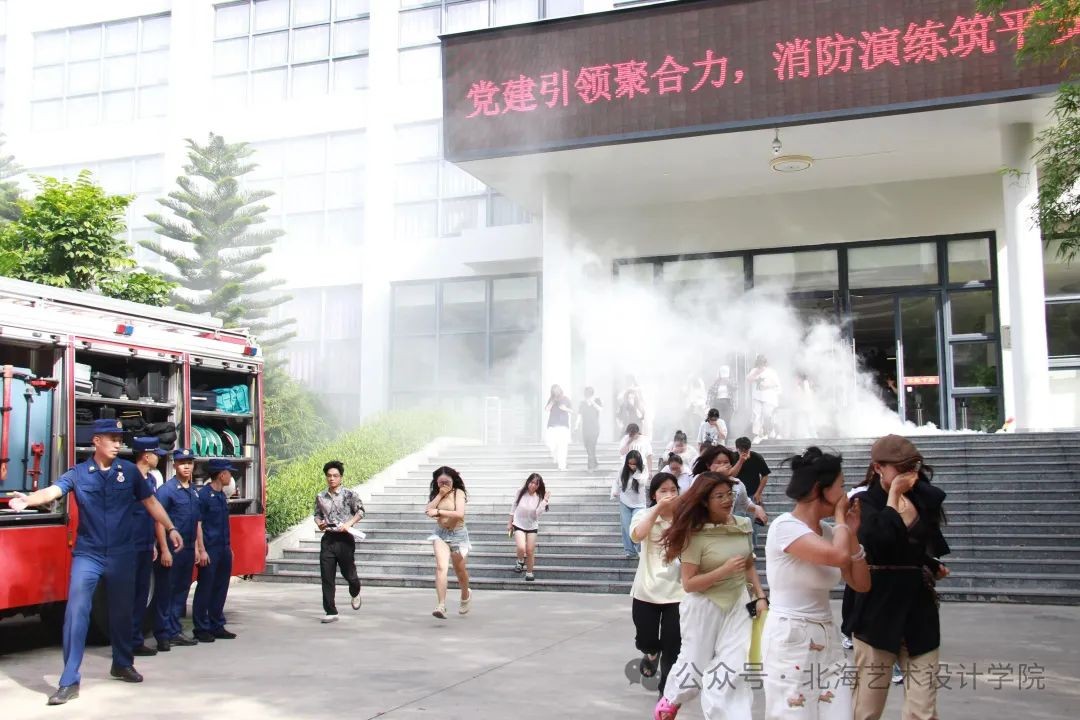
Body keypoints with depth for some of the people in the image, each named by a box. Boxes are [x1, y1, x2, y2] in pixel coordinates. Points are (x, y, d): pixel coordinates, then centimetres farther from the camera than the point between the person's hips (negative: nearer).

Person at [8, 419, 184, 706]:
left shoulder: (130, 471, 1)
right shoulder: (78, 473, -4)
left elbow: (150, 502, 9)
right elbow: (53, 490, -21)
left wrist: (170, 529, 7)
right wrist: (29, 499, -42)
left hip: (122, 555, 2)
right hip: (87, 554, -2)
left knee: (122, 611, 15)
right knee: (76, 612, -9)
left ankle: (122, 664, 36)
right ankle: (70, 681, -4)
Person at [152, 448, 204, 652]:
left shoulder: (194, 492, 13)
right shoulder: (166, 490, -9)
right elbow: (159, 521, -14)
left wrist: (201, 549, 17)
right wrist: (164, 550, -19)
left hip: (188, 549, 7)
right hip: (171, 550, -7)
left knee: (181, 591, 12)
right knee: (165, 592, -2)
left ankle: (175, 631, 21)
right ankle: (163, 635, 2)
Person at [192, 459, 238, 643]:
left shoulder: (222, 496, 14)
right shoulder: (203, 494, -12)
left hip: (224, 550, 8)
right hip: (210, 550, -8)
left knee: (221, 589, 12)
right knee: (205, 589, -1)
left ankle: (217, 626, 21)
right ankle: (201, 629, 6)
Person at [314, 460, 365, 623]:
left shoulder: (349, 495, -5)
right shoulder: (321, 497, 6)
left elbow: (360, 511, -4)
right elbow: (317, 514, 17)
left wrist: (349, 523, -18)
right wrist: (319, 523, -4)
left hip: (345, 538, -3)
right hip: (328, 539, 3)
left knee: (348, 573, 8)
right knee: (327, 577, -2)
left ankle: (355, 594, 42)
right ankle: (331, 611, 4)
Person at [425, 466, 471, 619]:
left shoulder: (458, 493, -10)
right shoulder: (436, 494, 5)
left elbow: (460, 514, -25)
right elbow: (428, 511, -9)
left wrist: (438, 511, -27)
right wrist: (440, 495, -14)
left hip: (457, 534, -2)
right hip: (441, 534, 2)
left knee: (459, 570, 15)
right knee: (441, 567, -20)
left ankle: (465, 595, 45)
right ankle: (441, 605, -26)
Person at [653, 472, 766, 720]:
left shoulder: (742, 524, -2)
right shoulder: (695, 534, -18)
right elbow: (688, 584, -18)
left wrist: (760, 596, 2)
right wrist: (724, 570, -25)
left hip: (738, 603, 4)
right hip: (704, 606, -4)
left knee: (734, 666, -3)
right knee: (695, 662, 11)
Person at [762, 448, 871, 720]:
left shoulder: (828, 532, 10)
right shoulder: (785, 526, -13)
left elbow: (861, 584, 14)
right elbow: (839, 556, -28)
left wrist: (851, 533, 6)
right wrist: (839, 517, -9)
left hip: (827, 640, 7)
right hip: (790, 640, -7)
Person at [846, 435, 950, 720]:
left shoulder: (921, 500, 9)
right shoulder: (864, 502, -7)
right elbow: (876, 541, -24)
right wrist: (894, 494, -14)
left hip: (919, 611, 4)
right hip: (878, 613, -4)